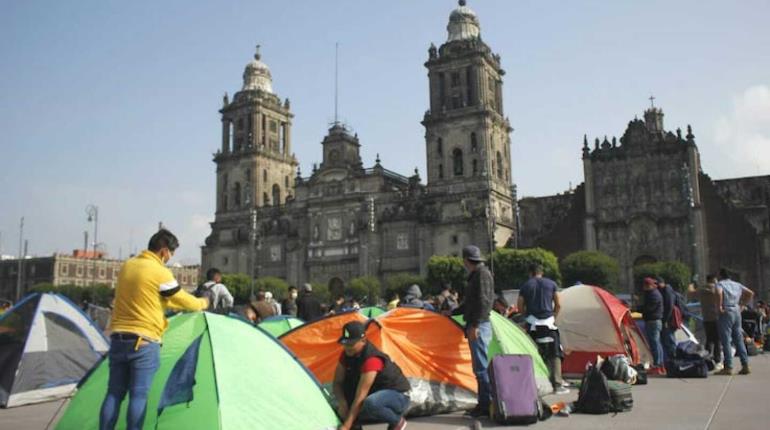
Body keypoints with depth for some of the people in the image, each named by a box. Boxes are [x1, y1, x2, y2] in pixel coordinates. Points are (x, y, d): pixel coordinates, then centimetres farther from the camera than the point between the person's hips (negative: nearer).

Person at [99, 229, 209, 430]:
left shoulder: (127, 266, 12)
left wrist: (176, 305, 26)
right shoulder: (160, 272, -11)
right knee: (139, 396, -2)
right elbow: (184, 300, 0)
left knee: (114, 394, 9)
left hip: (118, 339, 7)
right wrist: (202, 303, 21)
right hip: (144, 342, -7)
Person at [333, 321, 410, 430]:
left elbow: (360, 396, -35)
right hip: (376, 393, 7)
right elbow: (337, 383, -2)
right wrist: (342, 403, -23)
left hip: (397, 396, -7)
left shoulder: (372, 359, -33)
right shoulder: (347, 354, -9)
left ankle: (397, 421, -11)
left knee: (370, 403, -39)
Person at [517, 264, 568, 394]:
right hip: (548, 323, -1)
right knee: (555, 355, 6)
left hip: (532, 324, 1)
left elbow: (520, 307, 4)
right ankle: (557, 385, 3)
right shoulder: (551, 284, 7)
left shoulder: (525, 286, 6)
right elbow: (558, 305, 9)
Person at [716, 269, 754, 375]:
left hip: (726, 312, -6)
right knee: (739, 339, 11)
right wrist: (741, 304, 14)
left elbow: (719, 293, -26)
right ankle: (745, 365, 9)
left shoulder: (720, 284, -4)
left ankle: (728, 367, -5)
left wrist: (720, 306, -17)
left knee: (726, 340, -4)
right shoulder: (737, 284, 16)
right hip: (737, 312, 6)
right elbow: (750, 293, 16)